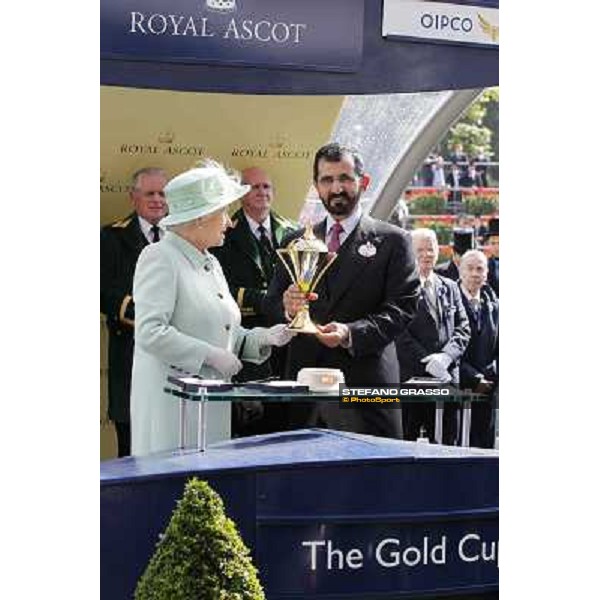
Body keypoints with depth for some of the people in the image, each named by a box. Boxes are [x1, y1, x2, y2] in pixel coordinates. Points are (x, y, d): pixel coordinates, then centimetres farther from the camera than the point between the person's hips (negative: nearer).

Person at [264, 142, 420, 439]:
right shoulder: (297, 242, 17)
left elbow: (402, 307, -4)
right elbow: (271, 301, 15)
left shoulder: (392, 241, 5)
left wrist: (351, 333, -20)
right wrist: (286, 307, -10)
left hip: (364, 383, -3)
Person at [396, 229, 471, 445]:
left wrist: (446, 356, -7)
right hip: (411, 378, -5)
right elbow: (400, 334, -9)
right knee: (408, 441, -3)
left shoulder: (450, 287, 17)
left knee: (447, 441, 5)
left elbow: (463, 328, 11)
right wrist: (427, 361, -16)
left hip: (447, 376, 5)